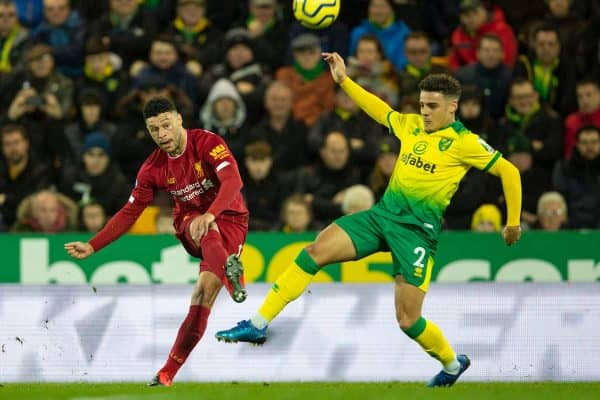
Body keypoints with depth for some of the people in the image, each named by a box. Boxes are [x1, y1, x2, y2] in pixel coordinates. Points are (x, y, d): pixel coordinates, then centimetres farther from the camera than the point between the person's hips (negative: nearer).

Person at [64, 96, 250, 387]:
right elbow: (130, 212, 8)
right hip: (190, 224, 2)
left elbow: (233, 181, -28)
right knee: (207, 231, -38)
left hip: (229, 220, -2)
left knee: (204, 294, -22)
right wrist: (92, 247, 2)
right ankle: (229, 268, -70)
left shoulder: (207, 143, -15)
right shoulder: (153, 169, -1)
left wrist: (209, 214, -45)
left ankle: (168, 372, -27)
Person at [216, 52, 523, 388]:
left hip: (418, 230, -6)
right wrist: (344, 80, 23)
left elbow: (509, 172, -2)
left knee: (408, 320, -9)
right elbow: (380, 110, 28)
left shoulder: (464, 143, -8)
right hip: (384, 213, 6)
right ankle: (259, 325, -9)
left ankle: (453, 363, 21)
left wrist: (514, 222, 0)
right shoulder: (411, 125, 10)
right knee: (314, 252, -10)